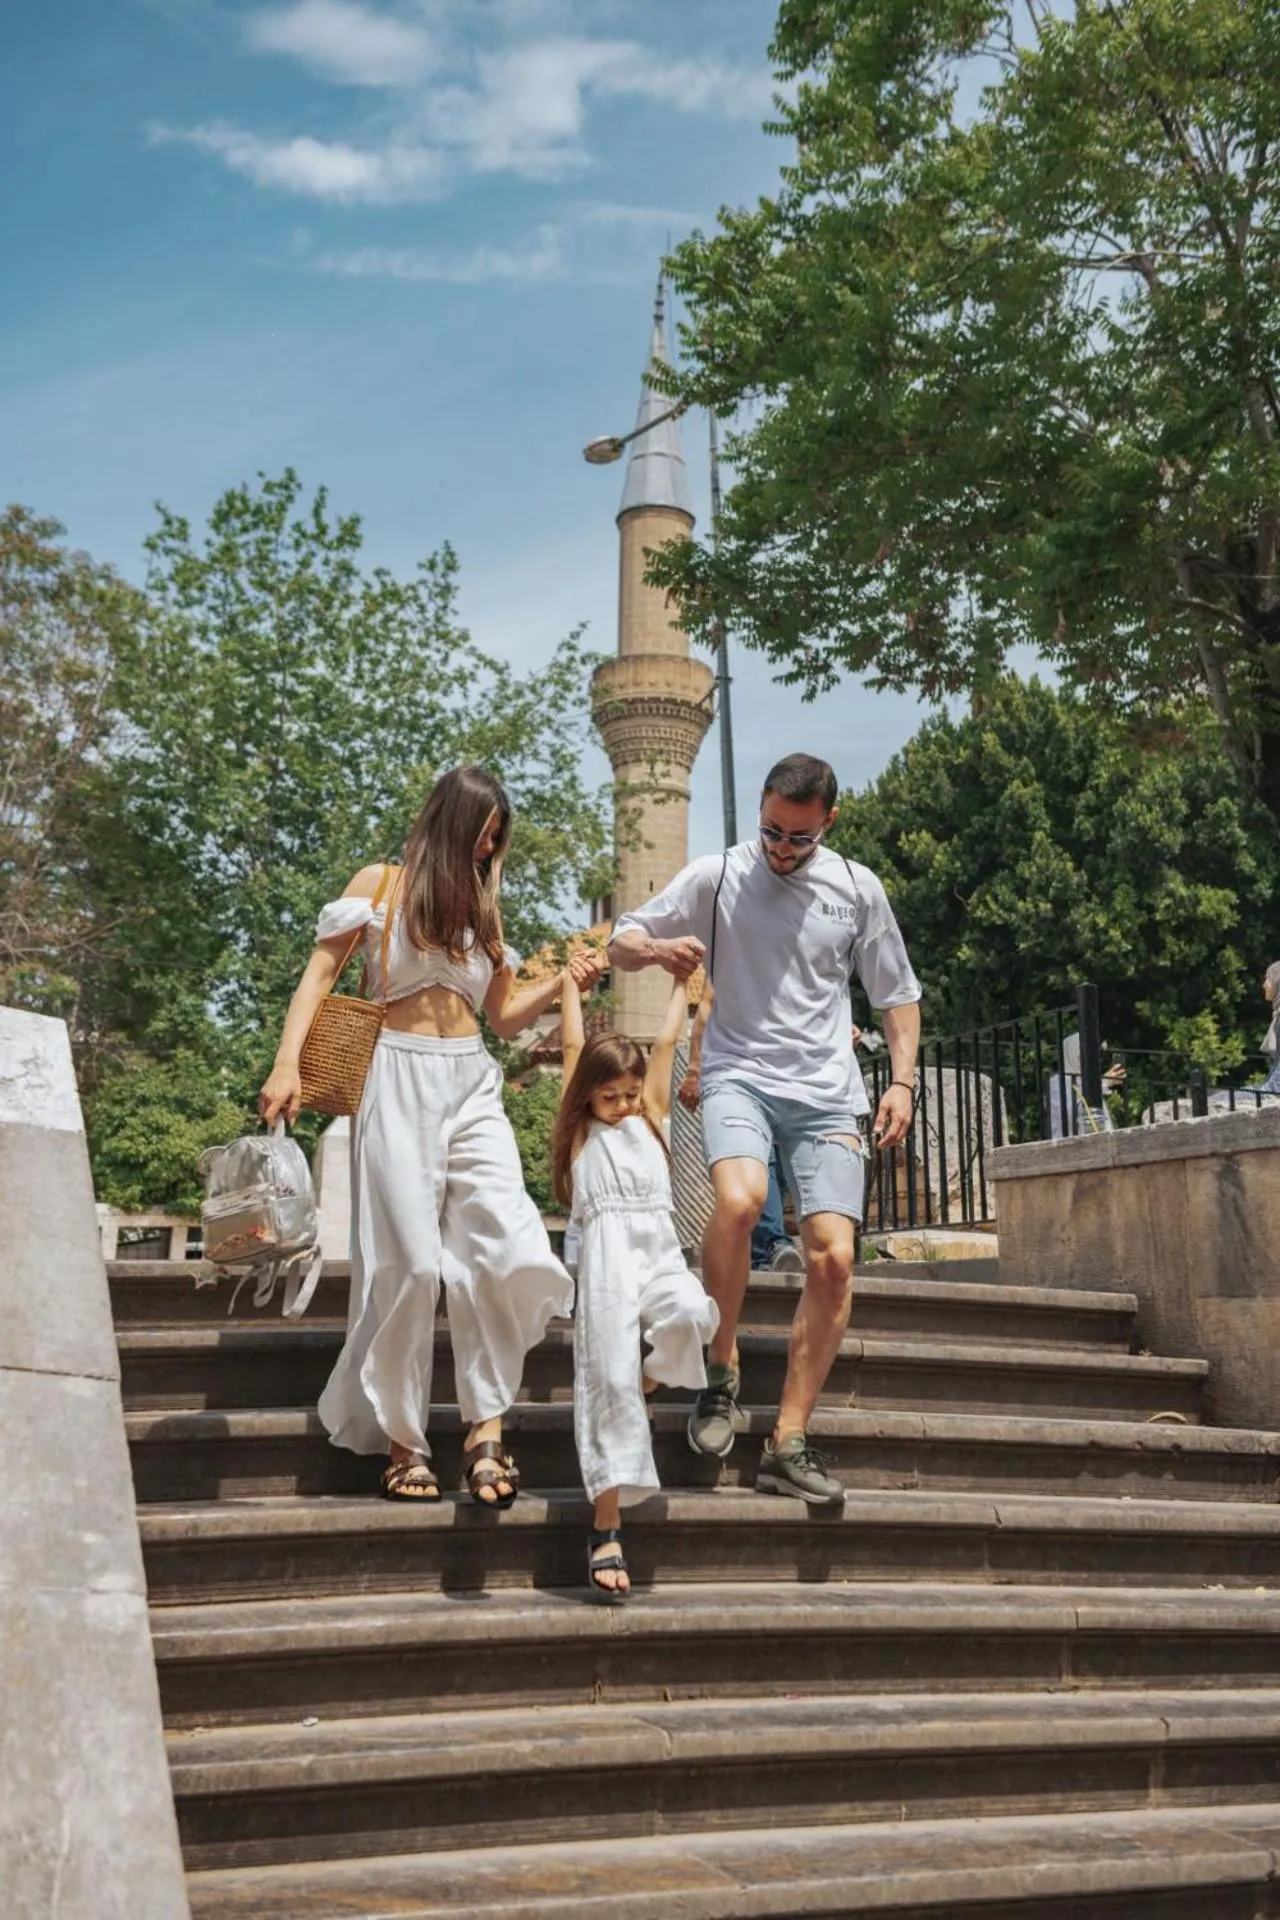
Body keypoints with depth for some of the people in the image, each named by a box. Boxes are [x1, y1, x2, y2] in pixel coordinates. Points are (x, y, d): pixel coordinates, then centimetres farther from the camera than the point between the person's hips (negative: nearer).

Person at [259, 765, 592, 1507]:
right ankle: (402, 1439, 7)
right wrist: (288, 1064, -12)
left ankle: (487, 1424, -6)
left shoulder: (482, 906, 19)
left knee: (509, 1249, -14)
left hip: (473, 1086, 4)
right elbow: (320, 974, 1)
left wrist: (562, 983, 2)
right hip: (400, 1083, -4)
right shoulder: (381, 885, 7)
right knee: (410, 1263, -7)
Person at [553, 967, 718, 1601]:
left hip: (659, 1251, 3)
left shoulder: (650, 1118, 23)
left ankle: (651, 1382, 3)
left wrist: (680, 981, 31)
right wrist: (572, 980, 26)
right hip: (606, 1258, -2)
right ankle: (607, 1532, -11)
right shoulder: (580, 1130, 17)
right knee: (608, 1381, -11)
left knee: (692, 1314, -30)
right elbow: (574, 1045, 19)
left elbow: (667, 1041, 26)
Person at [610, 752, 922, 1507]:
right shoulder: (717, 876, 3)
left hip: (826, 1093, 2)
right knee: (740, 1197, -32)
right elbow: (621, 943, 7)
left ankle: (789, 1444, 1)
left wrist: (904, 1081, 4)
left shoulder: (859, 889, 9)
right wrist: (658, 947, -17)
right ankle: (721, 1371, -10)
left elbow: (898, 993, 18)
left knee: (834, 1258, -10)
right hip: (739, 1073, -2)